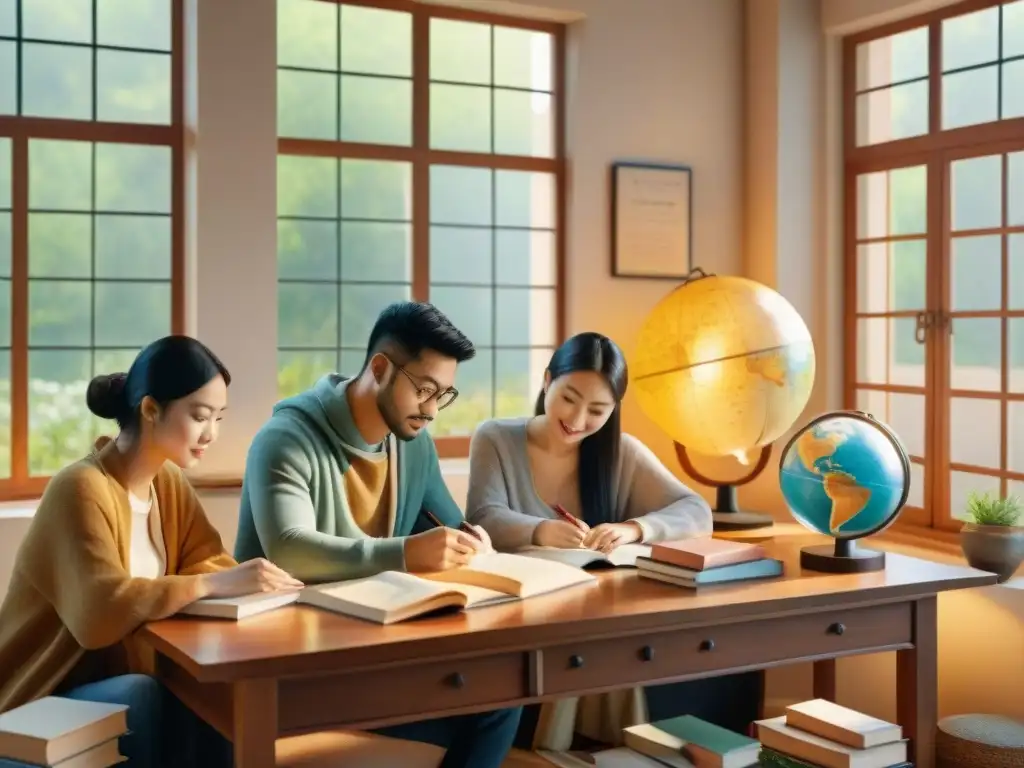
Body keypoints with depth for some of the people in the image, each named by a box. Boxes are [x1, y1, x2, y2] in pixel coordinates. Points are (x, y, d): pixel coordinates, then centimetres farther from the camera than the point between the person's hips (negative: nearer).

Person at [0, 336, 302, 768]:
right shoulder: (81, 489, -23)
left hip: (126, 684, 7)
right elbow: (101, 610, -36)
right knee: (141, 697, -34)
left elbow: (208, 563, -1)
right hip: (43, 703, -7)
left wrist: (254, 583, -22)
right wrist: (212, 584, -37)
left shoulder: (169, 481, 4)